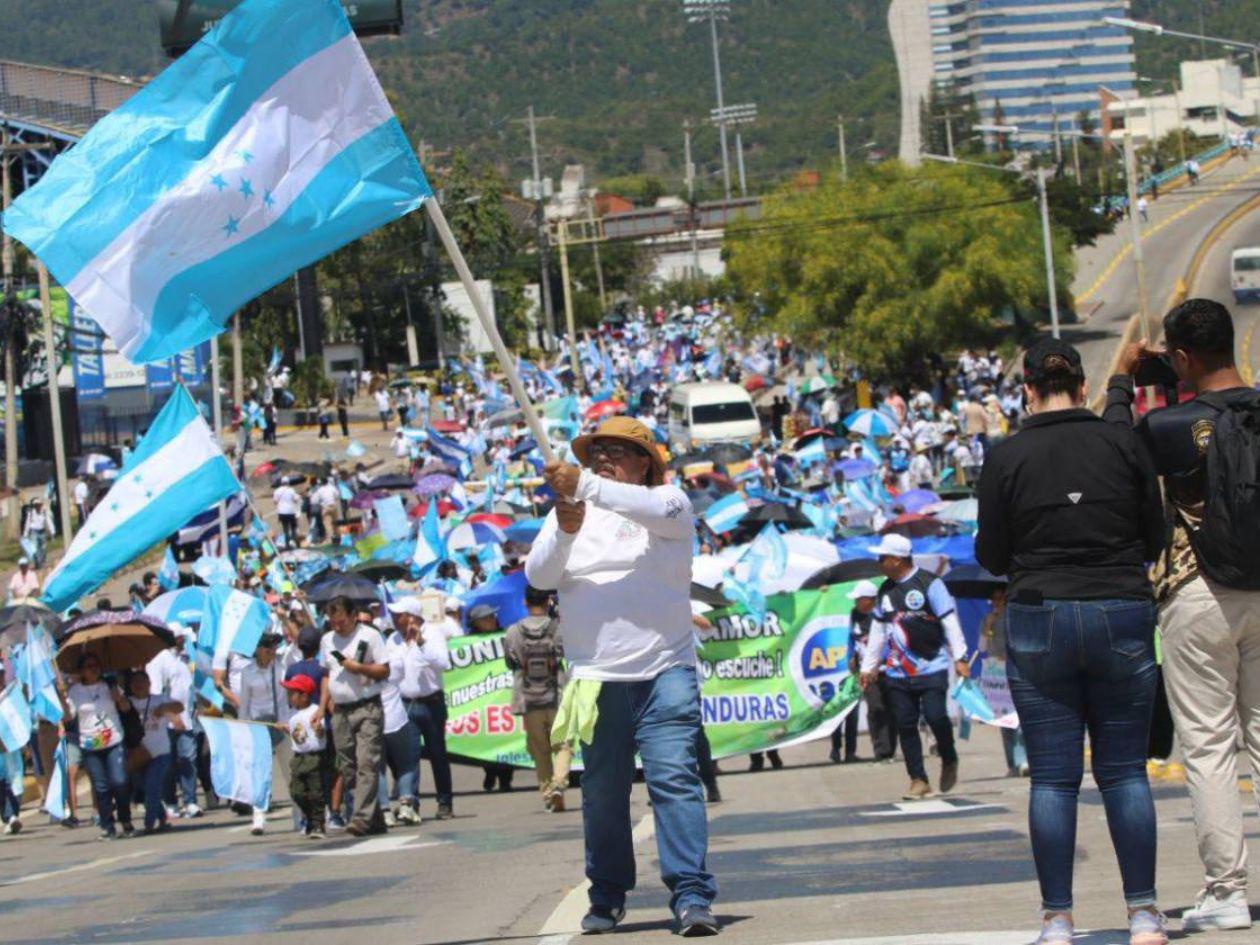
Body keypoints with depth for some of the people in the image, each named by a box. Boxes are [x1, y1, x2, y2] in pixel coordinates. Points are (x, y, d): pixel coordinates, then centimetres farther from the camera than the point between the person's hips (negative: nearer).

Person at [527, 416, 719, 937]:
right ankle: (607, 898, 19)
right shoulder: (569, 512, 13)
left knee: (675, 779, -13)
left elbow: (662, 511, -21)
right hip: (596, 679, 3)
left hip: (665, 673, -3)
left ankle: (692, 897, -16)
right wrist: (565, 532, -19)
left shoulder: (667, 501, 5)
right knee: (602, 792, 6)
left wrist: (586, 486, -29)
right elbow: (538, 576, 1)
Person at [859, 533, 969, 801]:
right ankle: (918, 780, 6)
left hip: (932, 668, -6)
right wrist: (868, 666, 20)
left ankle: (949, 761, 11)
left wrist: (960, 657, -12)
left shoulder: (929, 584, -6)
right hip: (898, 673, 6)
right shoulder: (886, 590, 13)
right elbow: (878, 632, 20)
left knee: (935, 716, -16)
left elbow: (949, 621, -8)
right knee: (905, 725, 0)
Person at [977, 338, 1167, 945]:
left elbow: (992, 557, 2)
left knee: (1053, 779, 2)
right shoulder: (1122, 444, 0)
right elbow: (1155, 539, 6)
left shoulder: (1008, 458, -3)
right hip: (1123, 616, 1)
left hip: (1039, 623, -1)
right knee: (1125, 771, 6)